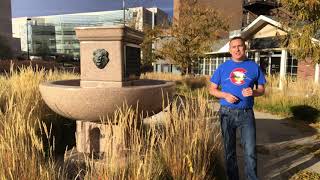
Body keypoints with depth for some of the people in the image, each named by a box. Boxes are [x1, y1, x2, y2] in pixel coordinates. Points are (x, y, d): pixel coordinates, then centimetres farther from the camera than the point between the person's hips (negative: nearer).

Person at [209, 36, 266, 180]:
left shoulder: (254, 67, 5)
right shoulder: (223, 67, 3)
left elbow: (262, 89, 9)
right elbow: (212, 89, 6)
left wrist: (253, 92, -14)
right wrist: (225, 95, -13)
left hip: (247, 114, 0)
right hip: (227, 113, 0)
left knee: (250, 151, 1)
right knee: (229, 150, 12)